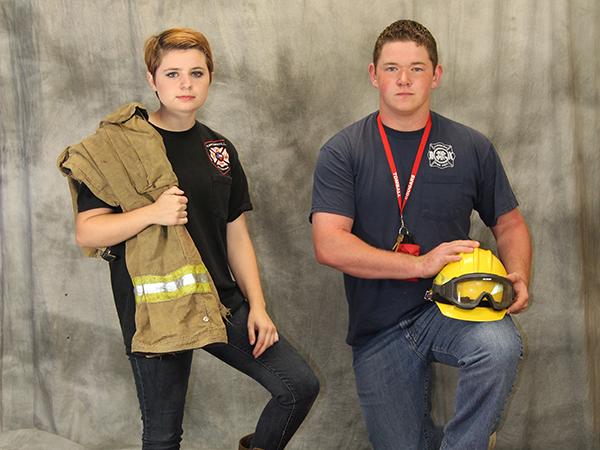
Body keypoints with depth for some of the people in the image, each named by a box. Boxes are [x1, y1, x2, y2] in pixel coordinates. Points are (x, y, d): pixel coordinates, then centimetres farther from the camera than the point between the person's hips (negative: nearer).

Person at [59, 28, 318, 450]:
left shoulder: (219, 149, 9)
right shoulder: (118, 145, -6)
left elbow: (237, 235, 11)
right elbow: (86, 231, -9)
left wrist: (257, 306, 4)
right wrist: (152, 213, -24)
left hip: (222, 302, 4)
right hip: (155, 310, -4)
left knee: (301, 385, -1)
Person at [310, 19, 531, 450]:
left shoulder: (472, 148, 3)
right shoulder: (343, 152, -3)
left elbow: (510, 225, 13)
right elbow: (329, 245, -14)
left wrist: (519, 278, -9)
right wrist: (421, 264, -22)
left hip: (452, 308, 0)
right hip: (378, 327, 0)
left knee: (500, 345, -33)